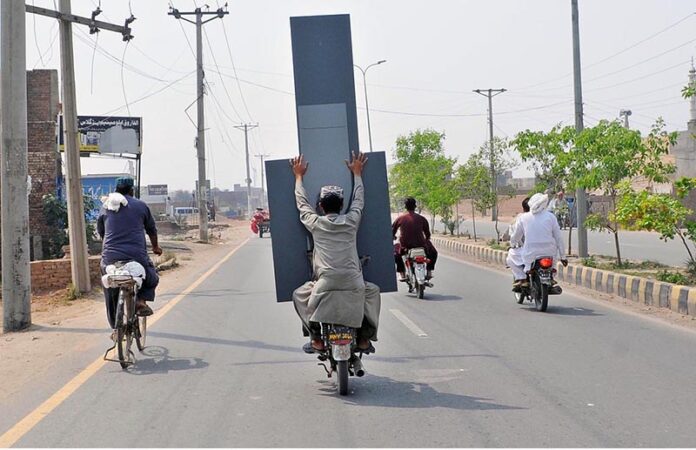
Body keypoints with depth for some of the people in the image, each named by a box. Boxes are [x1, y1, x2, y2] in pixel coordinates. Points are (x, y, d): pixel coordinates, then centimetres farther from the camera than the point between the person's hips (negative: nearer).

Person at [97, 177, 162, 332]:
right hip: (137, 255, -2)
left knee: (112, 295, 15)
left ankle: (116, 328, 14)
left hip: (110, 257, 2)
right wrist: (156, 247, 35)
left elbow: (100, 232, 22)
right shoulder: (140, 206, 7)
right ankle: (141, 299, -4)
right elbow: (152, 230, 18)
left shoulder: (105, 207, 12)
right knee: (152, 278, 22)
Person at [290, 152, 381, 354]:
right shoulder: (351, 221, 9)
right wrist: (357, 173, 41)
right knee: (373, 292, 31)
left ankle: (316, 338, 13)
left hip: (325, 283, -1)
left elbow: (302, 203, 24)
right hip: (354, 283, 1)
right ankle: (365, 338, 22)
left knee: (299, 295, 24)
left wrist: (299, 175, 37)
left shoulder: (316, 223, 7)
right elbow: (358, 200, 28)